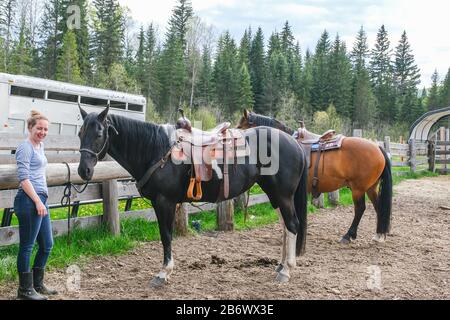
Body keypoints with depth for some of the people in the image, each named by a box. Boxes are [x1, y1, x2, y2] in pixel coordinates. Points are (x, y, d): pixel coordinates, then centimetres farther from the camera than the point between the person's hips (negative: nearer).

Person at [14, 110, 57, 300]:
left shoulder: (40, 146, 17)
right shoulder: (26, 148, -10)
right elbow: (23, 178, -17)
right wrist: (37, 201, -19)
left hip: (40, 200, 10)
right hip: (29, 201, -10)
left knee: (47, 245, 15)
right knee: (27, 246, 0)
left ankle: (37, 284, 28)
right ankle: (25, 290, 11)